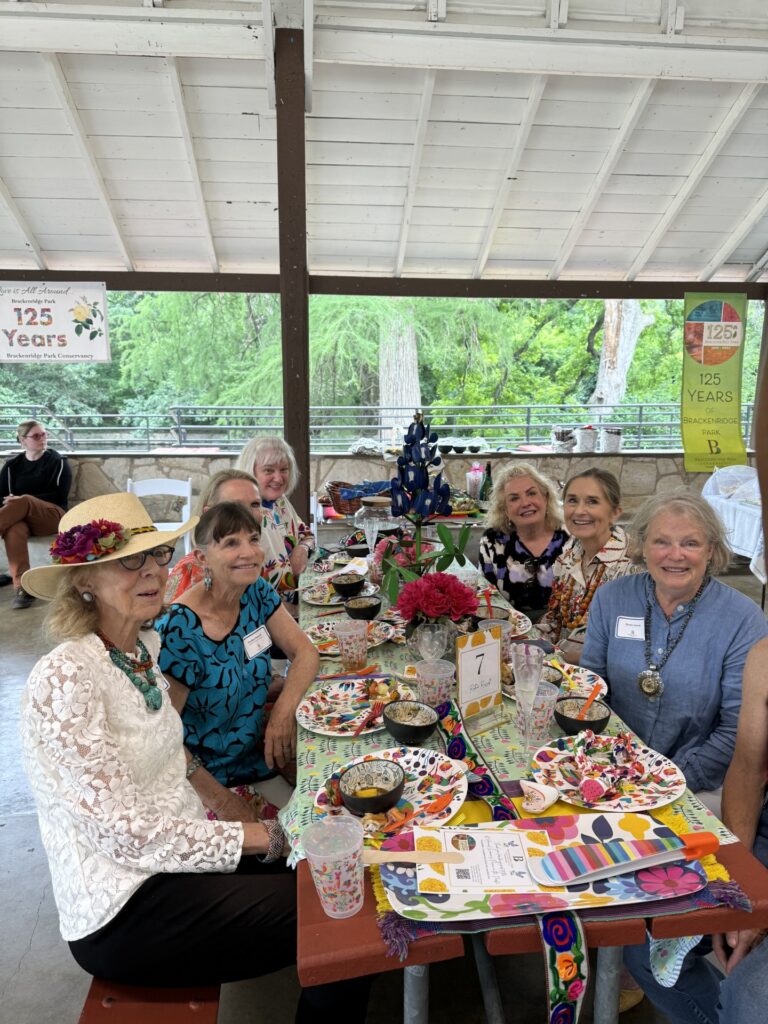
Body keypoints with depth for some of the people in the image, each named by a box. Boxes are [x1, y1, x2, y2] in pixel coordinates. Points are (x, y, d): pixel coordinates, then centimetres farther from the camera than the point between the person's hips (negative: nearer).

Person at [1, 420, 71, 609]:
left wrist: (24, 500, -12)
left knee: (24, 502, -35)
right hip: (20, 517, 2)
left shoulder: (58, 462, 6)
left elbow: (60, 496, -3)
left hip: (53, 516, -2)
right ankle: (21, 587, -47)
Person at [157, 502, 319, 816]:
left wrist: (284, 710, -19)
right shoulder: (179, 630, -26)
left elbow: (305, 652, -1)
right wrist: (220, 800, -20)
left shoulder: (257, 593, -7)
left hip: (260, 755, 6)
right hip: (202, 778, -6)